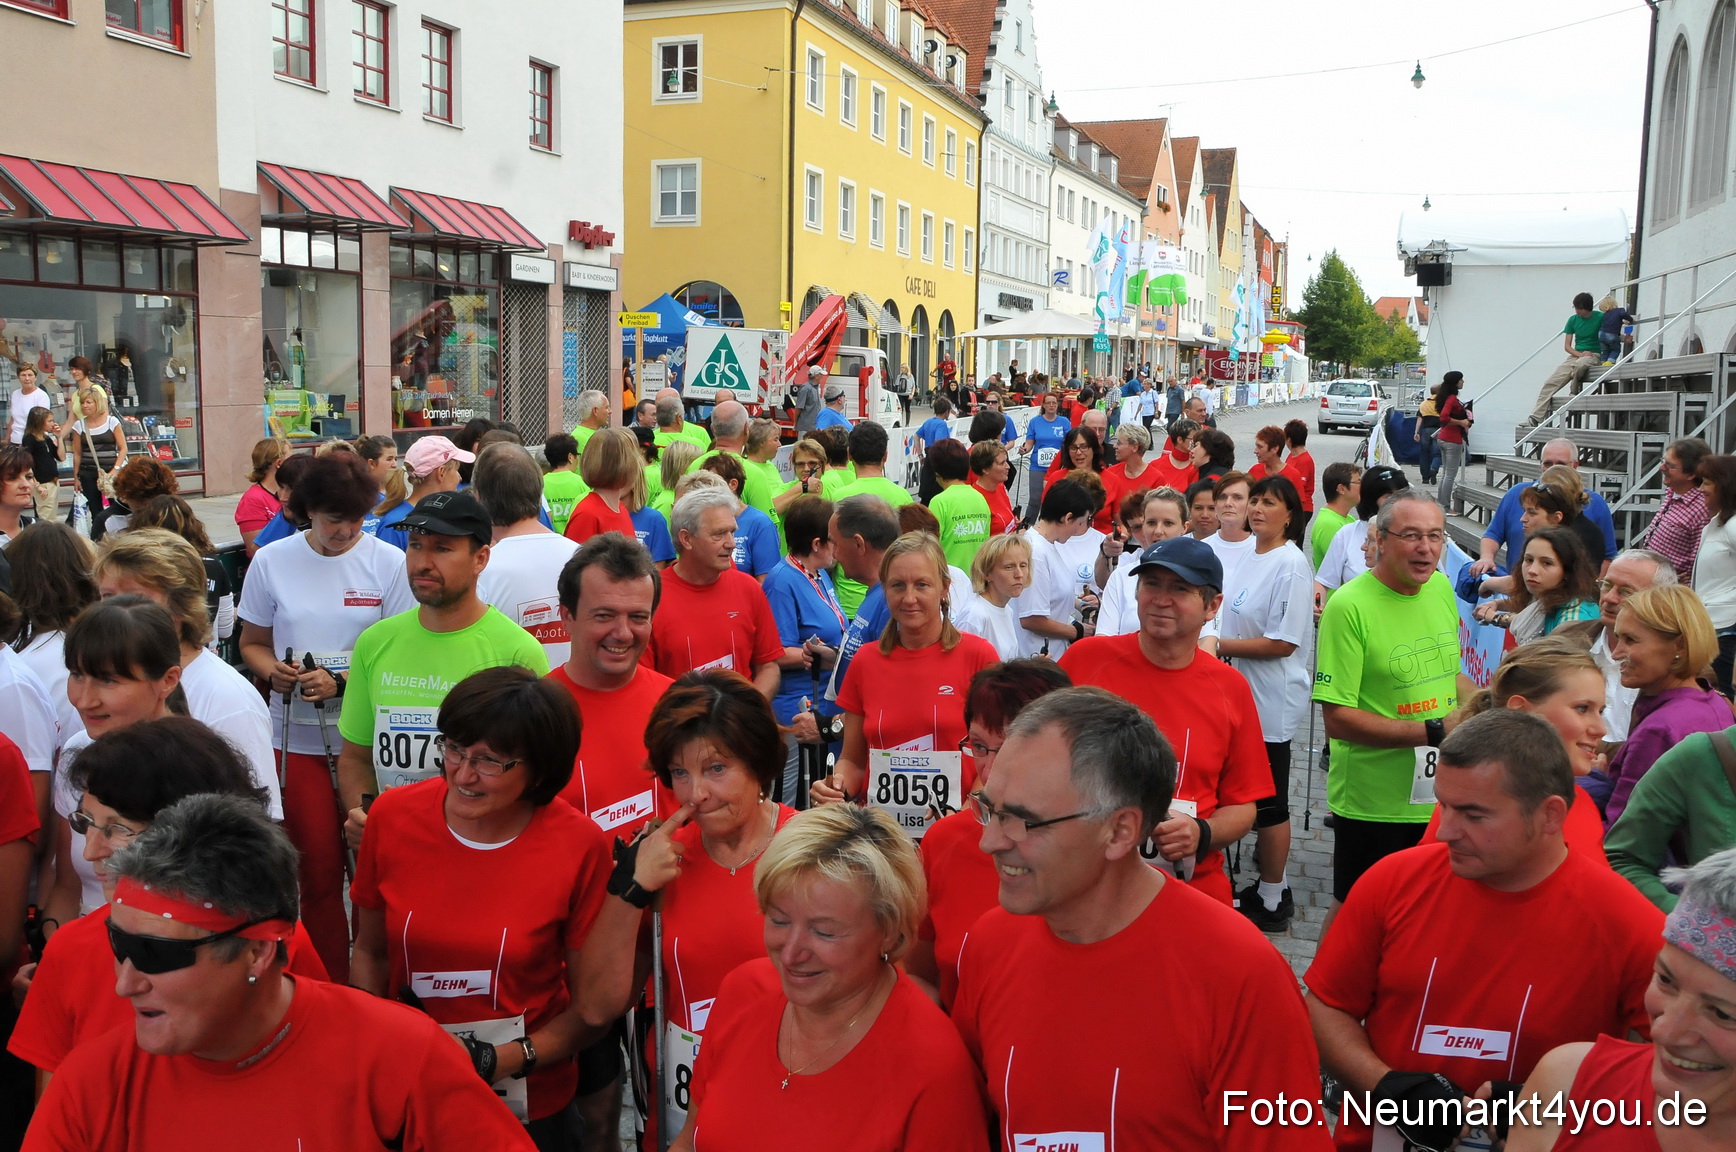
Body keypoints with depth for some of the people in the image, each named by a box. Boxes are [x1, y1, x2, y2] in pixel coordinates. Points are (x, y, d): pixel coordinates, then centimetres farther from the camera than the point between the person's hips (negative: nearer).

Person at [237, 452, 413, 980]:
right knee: (318, 871, 6)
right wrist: (274, 670, -9)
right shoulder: (272, 561, 3)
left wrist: (340, 683, -15)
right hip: (298, 736, 2)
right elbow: (252, 643, 13)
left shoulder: (388, 563, -3)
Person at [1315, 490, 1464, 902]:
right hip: (1374, 804, -6)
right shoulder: (1349, 606, -18)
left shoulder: (1441, 587, 3)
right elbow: (1338, 718, -21)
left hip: (1440, 795, 6)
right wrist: (1435, 732, -22)